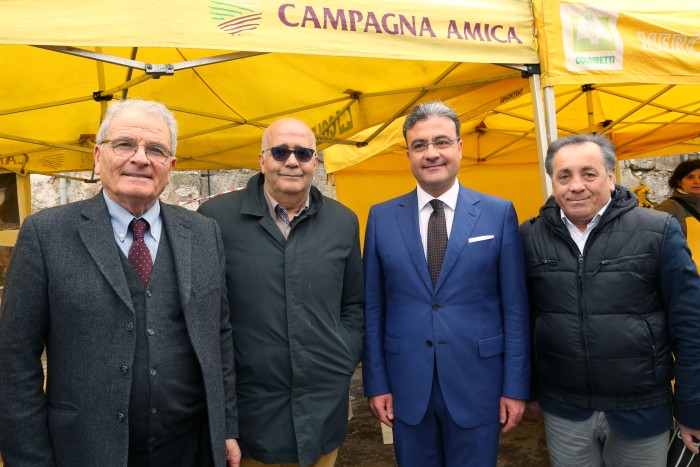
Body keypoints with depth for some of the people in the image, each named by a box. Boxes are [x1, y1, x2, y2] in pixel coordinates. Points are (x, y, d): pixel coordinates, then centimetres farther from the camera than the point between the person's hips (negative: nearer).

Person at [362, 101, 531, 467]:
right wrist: (376, 382, 1)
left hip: (477, 385, -1)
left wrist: (516, 386, -3)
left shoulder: (499, 213, -3)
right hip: (406, 387, 1)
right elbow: (372, 309, 2)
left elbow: (515, 308, -2)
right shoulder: (382, 217, 0)